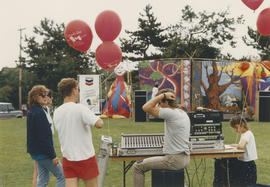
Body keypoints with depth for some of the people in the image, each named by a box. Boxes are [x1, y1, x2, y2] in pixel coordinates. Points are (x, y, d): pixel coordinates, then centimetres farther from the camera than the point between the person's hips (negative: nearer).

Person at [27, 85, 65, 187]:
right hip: (43, 153, -9)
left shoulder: (31, 112, 11)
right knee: (62, 176, 0)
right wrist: (53, 155, -20)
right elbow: (44, 137, -23)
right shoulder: (39, 112, -19)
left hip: (36, 152, 10)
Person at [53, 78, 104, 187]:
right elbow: (99, 124, -26)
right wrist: (99, 119, -5)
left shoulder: (56, 112, 3)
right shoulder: (80, 108, -16)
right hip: (86, 157, -5)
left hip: (67, 158, 5)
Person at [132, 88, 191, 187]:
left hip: (175, 160, -9)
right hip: (185, 159, 9)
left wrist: (162, 95, -13)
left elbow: (146, 108, -18)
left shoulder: (170, 113, -18)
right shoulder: (184, 114, 10)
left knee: (137, 167, 0)